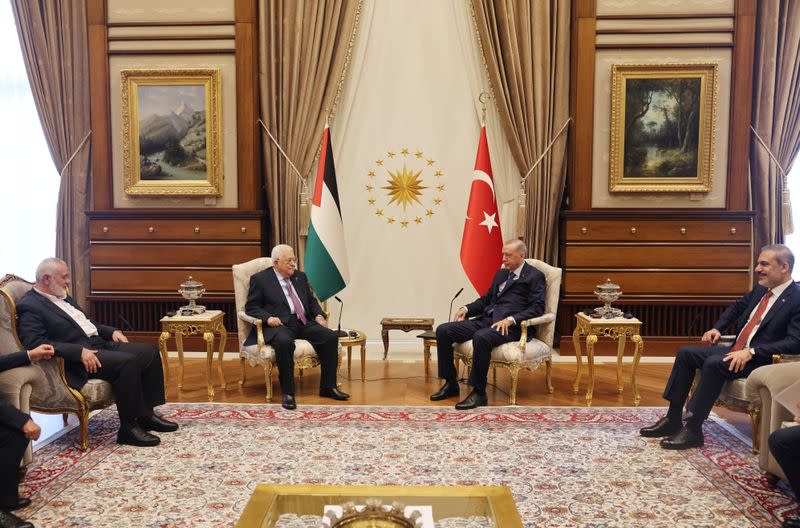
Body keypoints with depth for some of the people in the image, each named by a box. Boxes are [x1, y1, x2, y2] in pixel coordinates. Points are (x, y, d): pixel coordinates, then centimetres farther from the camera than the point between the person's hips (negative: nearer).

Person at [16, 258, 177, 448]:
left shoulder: (62, 297, 20)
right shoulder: (29, 306, -8)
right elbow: (34, 343, -21)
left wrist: (111, 331, 11)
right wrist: (79, 352, -27)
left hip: (99, 343, 10)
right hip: (75, 360, -10)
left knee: (149, 352, -3)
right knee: (127, 361, -30)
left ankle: (146, 414, 3)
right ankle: (128, 428, -20)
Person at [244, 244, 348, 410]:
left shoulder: (300, 276, 20)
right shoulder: (260, 279, 3)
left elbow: (311, 300, 25)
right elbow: (251, 307, 1)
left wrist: (319, 315, 5)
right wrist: (268, 317, -17)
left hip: (304, 323, 6)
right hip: (280, 324, -5)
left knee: (331, 337, -18)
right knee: (285, 342, -39)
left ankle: (328, 387, -6)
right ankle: (288, 393, -25)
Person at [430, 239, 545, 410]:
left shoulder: (535, 276, 3)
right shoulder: (501, 273, 24)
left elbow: (537, 308, -8)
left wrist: (511, 319, -21)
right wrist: (466, 309, 7)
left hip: (511, 326, -7)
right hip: (486, 319, 8)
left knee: (481, 337, -39)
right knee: (443, 330, -9)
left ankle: (479, 393, -25)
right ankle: (450, 384, 0)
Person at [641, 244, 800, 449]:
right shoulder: (760, 289, 11)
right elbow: (737, 307, 28)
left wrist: (751, 352, -29)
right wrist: (717, 328, 12)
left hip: (760, 359, -9)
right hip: (736, 351, 9)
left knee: (714, 363, -32)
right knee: (685, 353, -3)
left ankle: (693, 430, -25)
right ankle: (673, 419, -2)